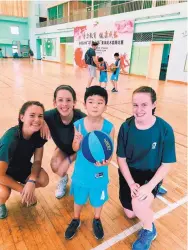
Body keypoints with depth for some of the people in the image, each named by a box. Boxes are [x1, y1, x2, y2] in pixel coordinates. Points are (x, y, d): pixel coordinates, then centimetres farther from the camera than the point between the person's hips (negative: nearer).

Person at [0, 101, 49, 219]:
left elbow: (37, 161, -13)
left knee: (44, 180, -20)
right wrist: (22, 189, -22)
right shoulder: (10, 140, -37)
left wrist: (31, 182, -30)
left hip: (22, 166, 4)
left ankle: (27, 194, 15)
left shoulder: (39, 134, -21)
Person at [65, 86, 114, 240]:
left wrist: (106, 161, -32)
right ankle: (76, 220, 53)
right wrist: (77, 142, -27)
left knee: (98, 199, 22)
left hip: (99, 173, -1)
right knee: (78, 198, 24)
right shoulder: (78, 125, -15)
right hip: (81, 172, 1)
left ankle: (97, 220, 54)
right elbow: (75, 149, -6)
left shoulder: (109, 127, -18)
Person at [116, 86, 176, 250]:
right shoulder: (126, 126, -17)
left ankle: (149, 230, 7)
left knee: (139, 205, -30)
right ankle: (152, 193, 44)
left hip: (151, 174, -2)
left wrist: (149, 186, -23)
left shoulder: (165, 129, -21)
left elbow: (166, 164, -13)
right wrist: (131, 184, -16)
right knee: (130, 214, 14)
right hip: (130, 173, 3)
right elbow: (121, 158, -8)